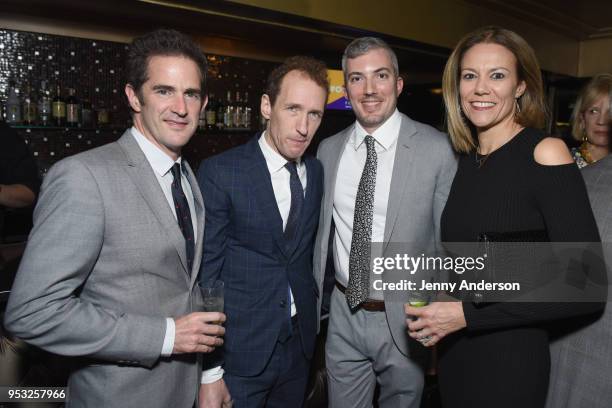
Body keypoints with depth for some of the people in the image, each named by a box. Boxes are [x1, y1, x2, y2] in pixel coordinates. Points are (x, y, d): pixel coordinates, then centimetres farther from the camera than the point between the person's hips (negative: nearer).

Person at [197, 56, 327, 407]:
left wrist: (314, 317, 10)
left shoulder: (317, 172, 1)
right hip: (241, 351, -4)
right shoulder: (220, 172, -14)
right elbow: (205, 272, -12)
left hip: (300, 345, 5)